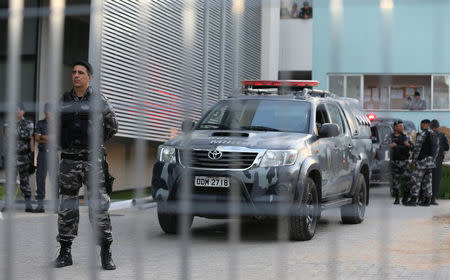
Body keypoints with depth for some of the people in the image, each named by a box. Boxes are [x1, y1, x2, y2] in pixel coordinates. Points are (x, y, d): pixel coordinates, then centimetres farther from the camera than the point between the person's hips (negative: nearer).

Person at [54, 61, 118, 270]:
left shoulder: (99, 101, 1)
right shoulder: (63, 101, 8)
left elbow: (112, 126, 12)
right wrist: (63, 144, 10)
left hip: (92, 160, -2)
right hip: (69, 160, 3)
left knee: (99, 206, -7)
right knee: (66, 208, 5)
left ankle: (106, 254, -1)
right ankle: (65, 253, 14)